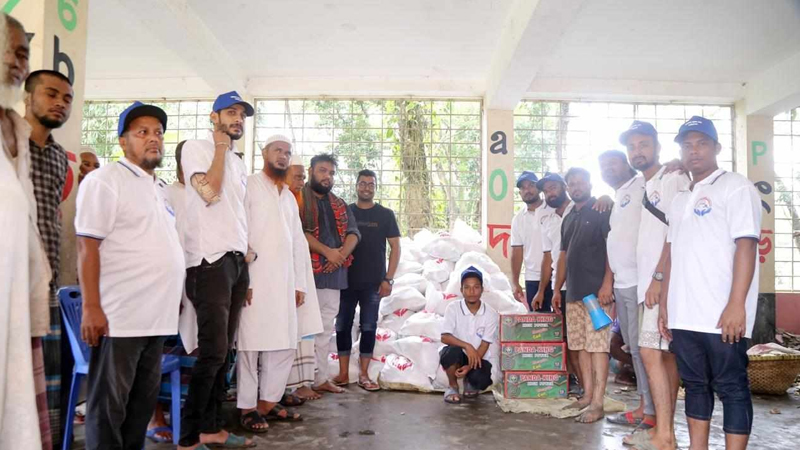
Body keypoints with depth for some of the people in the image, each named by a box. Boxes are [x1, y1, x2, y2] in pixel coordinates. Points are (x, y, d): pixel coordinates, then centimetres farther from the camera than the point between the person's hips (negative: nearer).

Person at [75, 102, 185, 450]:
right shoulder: (106, 180, -7)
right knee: (109, 405, 2)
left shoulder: (158, 187, 17)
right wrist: (91, 308, -19)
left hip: (156, 316, 8)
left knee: (144, 401, 16)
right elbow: (87, 247, -14)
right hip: (119, 317, -8)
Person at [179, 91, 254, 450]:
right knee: (213, 352, -11)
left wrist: (248, 248, 15)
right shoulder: (196, 147, -2)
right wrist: (221, 147, -7)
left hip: (238, 260, 8)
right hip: (210, 261, -8)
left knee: (223, 351, 10)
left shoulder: (238, 162, 21)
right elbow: (209, 192, -17)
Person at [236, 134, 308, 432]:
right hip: (254, 279, -7)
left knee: (284, 345, 8)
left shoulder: (290, 196, 21)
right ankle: (247, 408, 8)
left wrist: (300, 283, 14)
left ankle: (268, 402, 20)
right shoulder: (249, 186, -1)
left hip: (284, 281, 7)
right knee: (251, 344, -2)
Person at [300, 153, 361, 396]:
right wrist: (327, 251, -16)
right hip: (307, 271, -7)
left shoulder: (340, 205, 20)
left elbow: (353, 232, 11)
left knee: (325, 328, 10)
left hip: (334, 273, 7)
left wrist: (342, 253, -9)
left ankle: (321, 378, 18)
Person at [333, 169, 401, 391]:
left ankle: (363, 375, 11)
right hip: (346, 280, 1)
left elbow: (395, 247, 2)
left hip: (374, 282, -1)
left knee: (368, 327, 3)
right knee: (342, 326, 4)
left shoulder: (385, 214, 4)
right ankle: (343, 373, 14)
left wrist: (388, 279, -6)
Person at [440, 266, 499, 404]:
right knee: (452, 351, -35)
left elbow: (484, 345, -11)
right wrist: (467, 346, -32)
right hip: (458, 354, -1)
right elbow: (444, 337, -18)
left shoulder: (491, 314, -10)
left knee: (482, 380, -29)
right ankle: (452, 386, -6)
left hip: (479, 357, 1)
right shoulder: (453, 308, -12)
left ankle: (470, 382, 12)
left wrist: (469, 366, -23)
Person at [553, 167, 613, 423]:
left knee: (597, 345, -7)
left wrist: (607, 283, -19)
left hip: (597, 292, -7)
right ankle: (587, 396, 17)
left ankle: (597, 403, -5)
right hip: (574, 292, 7)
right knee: (581, 346, 9)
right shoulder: (568, 219, 21)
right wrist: (557, 289, 19)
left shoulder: (602, 212, -1)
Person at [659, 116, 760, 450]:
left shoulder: (736, 187, -3)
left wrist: (736, 305, -20)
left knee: (731, 388, 1)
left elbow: (745, 245, -12)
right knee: (695, 384, 13)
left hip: (722, 315, -7)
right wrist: (665, 303, 14)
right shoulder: (680, 198, 18)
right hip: (684, 315, 7)